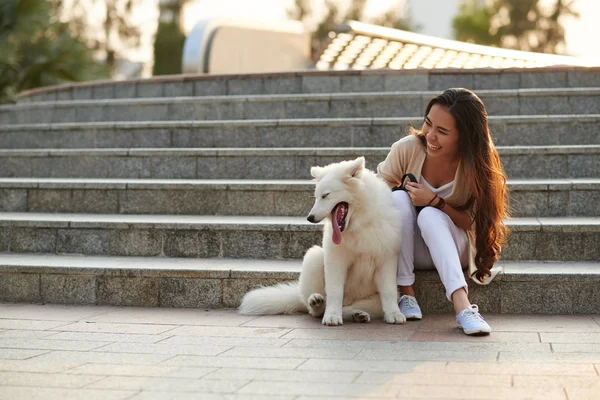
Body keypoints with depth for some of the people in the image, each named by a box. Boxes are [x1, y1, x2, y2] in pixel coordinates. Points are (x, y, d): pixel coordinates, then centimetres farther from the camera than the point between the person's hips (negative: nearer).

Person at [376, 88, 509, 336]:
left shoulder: (477, 166, -17)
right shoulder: (407, 148, -16)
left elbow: (475, 223, -15)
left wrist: (436, 203, -27)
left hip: (451, 247, -1)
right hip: (405, 247, 2)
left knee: (430, 215, -34)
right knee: (399, 198, -28)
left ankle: (461, 304, -48)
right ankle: (406, 292, -28)